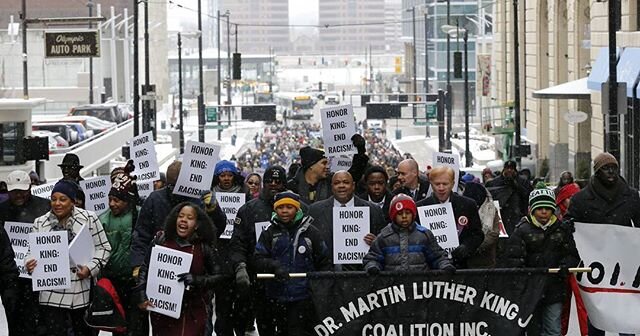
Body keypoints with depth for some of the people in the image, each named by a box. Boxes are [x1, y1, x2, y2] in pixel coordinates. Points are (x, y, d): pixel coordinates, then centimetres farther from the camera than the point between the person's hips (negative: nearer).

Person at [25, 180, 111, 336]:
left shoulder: (89, 219, -1)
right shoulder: (40, 223, 7)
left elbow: (103, 248, 1)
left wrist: (91, 268, -13)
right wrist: (30, 263, -9)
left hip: (82, 292, -1)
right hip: (51, 295, 1)